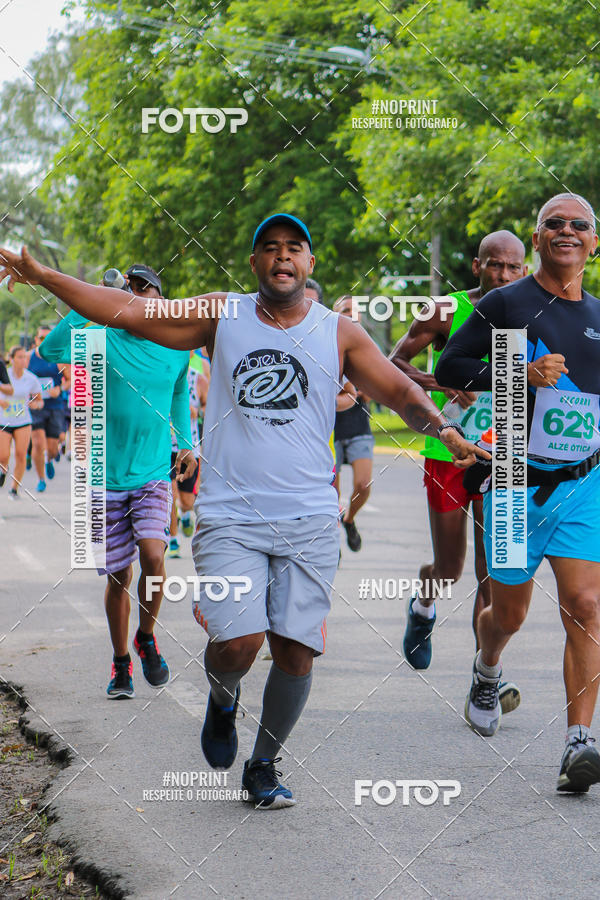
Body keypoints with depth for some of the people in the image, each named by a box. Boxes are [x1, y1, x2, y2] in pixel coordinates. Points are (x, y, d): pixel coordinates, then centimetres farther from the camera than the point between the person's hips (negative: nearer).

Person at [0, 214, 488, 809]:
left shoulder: (340, 334, 8)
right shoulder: (220, 317, 8)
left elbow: (399, 390, 1)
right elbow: (124, 310, 7)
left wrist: (443, 428, -18)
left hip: (308, 520, 1)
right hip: (229, 518, -1)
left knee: (295, 647, -3)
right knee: (237, 643, -15)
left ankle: (264, 765, 19)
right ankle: (222, 699, 22)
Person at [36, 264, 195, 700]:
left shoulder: (176, 350, 4)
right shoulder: (103, 341, -4)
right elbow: (51, 349, -23)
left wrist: (187, 444, 13)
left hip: (154, 475, 1)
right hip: (106, 479, -1)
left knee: (153, 556, -21)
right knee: (119, 575, 4)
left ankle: (147, 637, 6)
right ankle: (121, 664, 23)